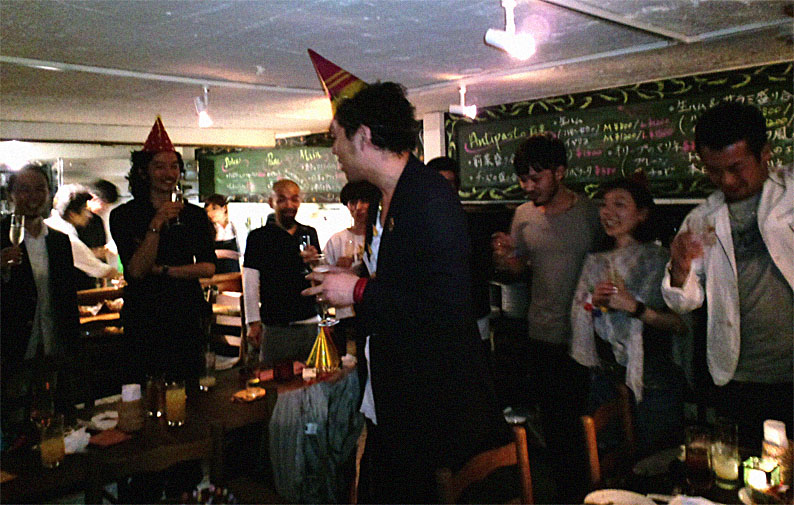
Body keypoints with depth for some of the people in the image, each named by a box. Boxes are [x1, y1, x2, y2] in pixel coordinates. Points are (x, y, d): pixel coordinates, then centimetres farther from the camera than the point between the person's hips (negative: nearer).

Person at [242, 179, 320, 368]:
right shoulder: (259, 237, 1)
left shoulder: (310, 234, 12)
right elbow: (250, 283, -3)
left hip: (311, 324, 4)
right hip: (275, 328, -3)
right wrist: (253, 323, -8)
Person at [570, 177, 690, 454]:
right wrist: (593, 302, -9)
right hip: (605, 377, 5)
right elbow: (577, 317, 10)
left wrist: (635, 307, -22)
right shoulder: (596, 263, 9)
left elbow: (683, 323, -13)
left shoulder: (659, 260, -8)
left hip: (653, 381, -5)